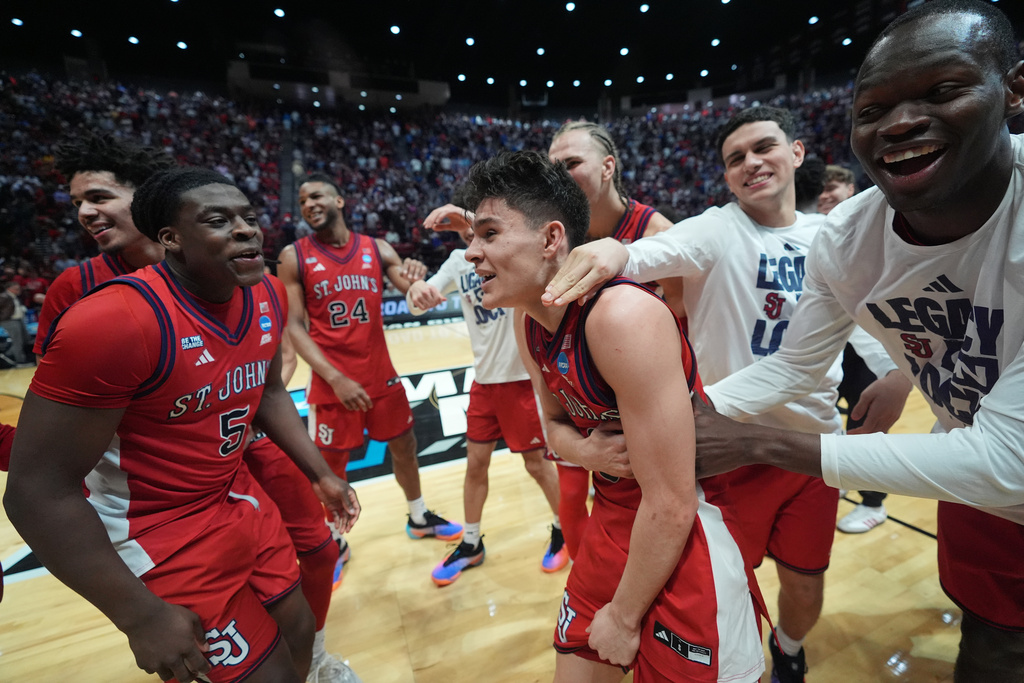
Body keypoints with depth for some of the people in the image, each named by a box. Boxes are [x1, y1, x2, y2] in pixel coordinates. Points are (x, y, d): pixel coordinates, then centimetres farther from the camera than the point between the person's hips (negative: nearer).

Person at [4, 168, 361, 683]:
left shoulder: (267, 296, -5)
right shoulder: (113, 321, -27)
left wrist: (320, 474, 8)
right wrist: (141, 616, -18)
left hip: (238, 497, 7)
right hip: (156, 532, -6)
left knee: (298, 631, 20)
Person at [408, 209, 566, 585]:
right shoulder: (459, 260, 6)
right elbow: (418, 305, 0)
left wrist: (472, 218, -45)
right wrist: (416, 289, -23)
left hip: (523, 377, -5)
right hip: (483, 379, 5)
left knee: (537, 463, 9)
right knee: (475, 463, 14)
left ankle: (564, 530, 36)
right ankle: (471, 544, 34)